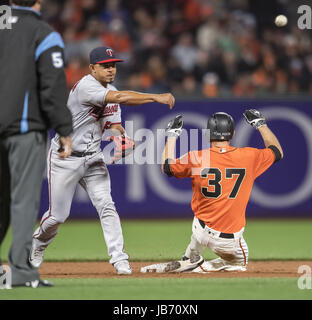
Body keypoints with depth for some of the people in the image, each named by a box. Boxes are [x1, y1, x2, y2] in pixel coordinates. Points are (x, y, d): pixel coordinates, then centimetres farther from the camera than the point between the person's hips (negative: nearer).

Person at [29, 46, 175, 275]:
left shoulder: (110, 92, 5)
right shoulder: (85, 87, -23)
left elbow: (114, 126, 9)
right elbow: (120, 98, -36)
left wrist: (121, 137, -15)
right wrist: (156, 97, -41)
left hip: (93, 158, 6)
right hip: (65, 159, -6)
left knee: (106, 205, -11)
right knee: (58, 215, 1)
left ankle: (119, 258, -12)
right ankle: (38, 244, 31)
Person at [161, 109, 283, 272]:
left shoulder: (196, 158, -10)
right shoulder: (248, 156, -8)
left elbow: (166, 167, 9)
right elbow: (277, 152, 12)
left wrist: (172, 135, 19)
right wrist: (260, 124, 23)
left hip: (201, 233, 2)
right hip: (230, 240, -2)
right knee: (239, 263, 27)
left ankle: (191, 258, 27)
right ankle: (199, 267, 2)